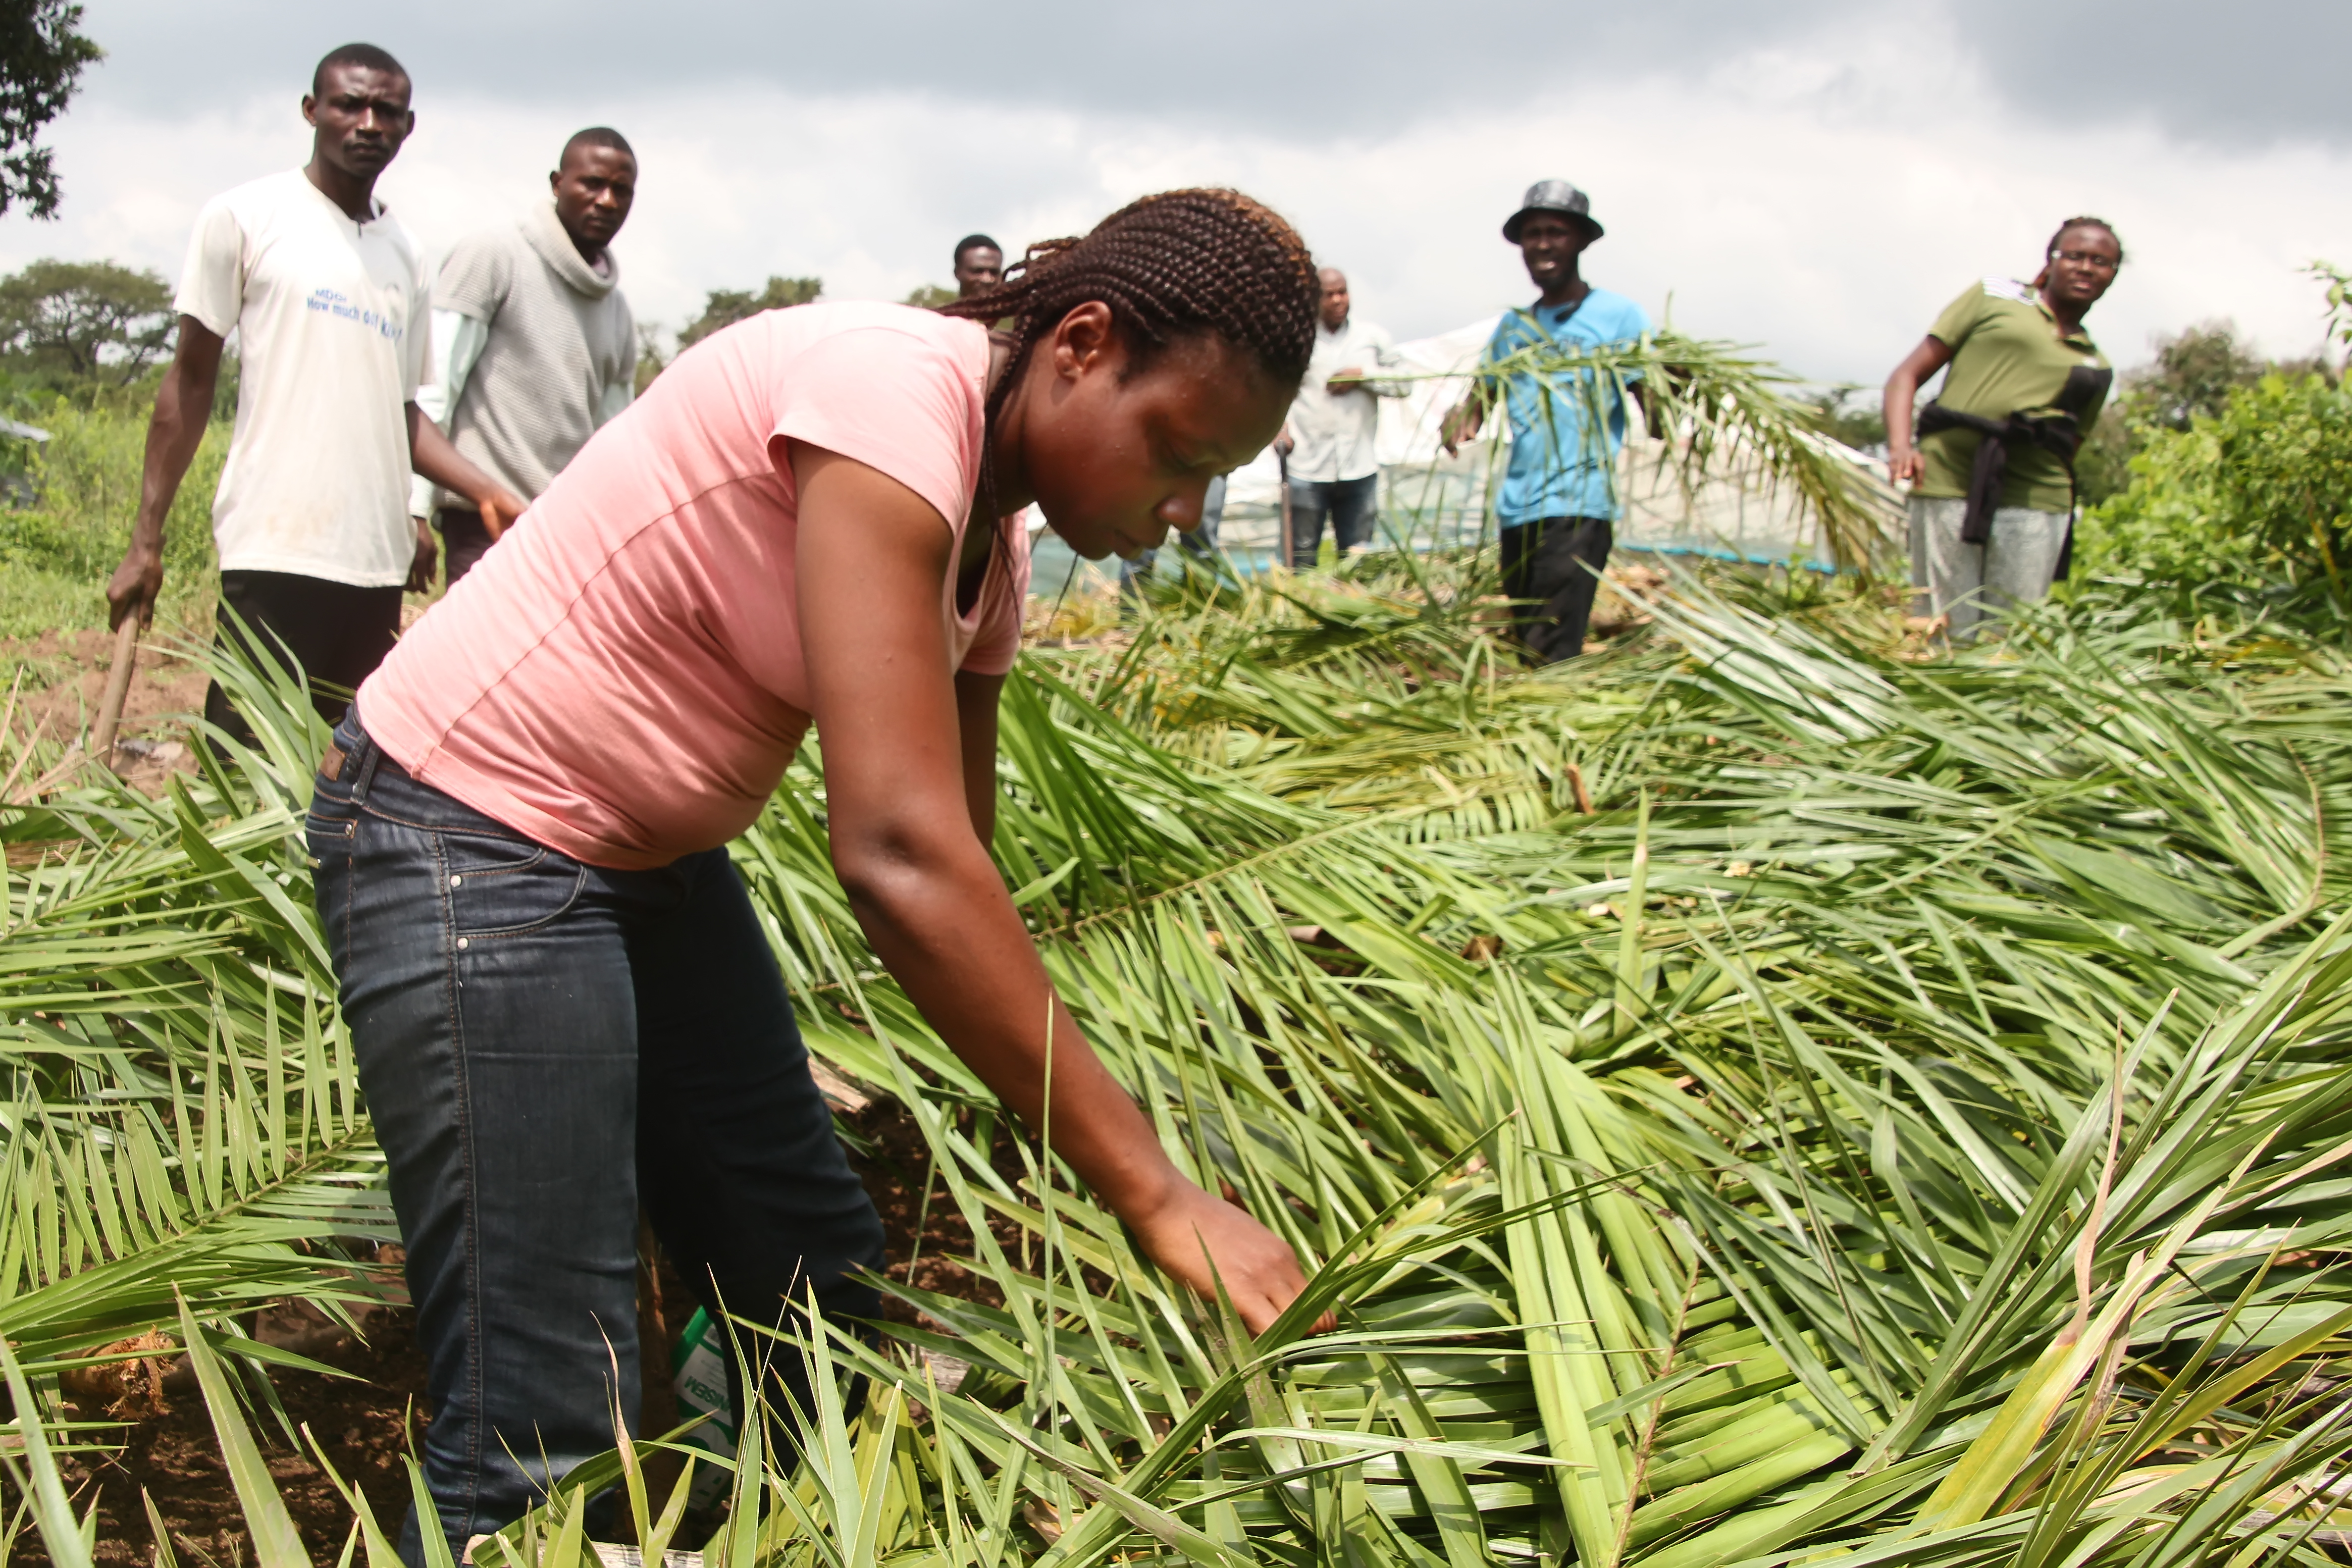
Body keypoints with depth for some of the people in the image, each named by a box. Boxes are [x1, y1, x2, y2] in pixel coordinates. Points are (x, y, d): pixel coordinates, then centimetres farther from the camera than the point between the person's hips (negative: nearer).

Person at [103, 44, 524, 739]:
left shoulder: (407, 256, 17)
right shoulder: (245, 218, 4)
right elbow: (190, 383, 5)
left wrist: (490, 494, 5)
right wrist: (146, 539, 0)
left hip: (379, 562, 5)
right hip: (276, 556, -5)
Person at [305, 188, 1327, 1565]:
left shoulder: (991, 540, 3)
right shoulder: (892, 388, -26)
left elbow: (956, 875, 8)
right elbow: (898, 854, -35)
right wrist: (1160, 1196, -32)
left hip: (655, 863, 10)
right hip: (470, 842, -9)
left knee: (830, 1301, 13)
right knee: (543, 1445, -10)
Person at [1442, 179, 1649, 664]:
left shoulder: (1617, 315, 0)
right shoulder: (1513, 325, 17)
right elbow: (1480, 397, 18)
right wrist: (1462, 422, -6)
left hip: (1580, 508, -6)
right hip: (1516, 510, 7)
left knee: (1552, 659, -16)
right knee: (1521, 648, 11)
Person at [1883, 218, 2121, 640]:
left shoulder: (2097, 369, 22)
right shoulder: (1993, 298, 13)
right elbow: (1908, 375, 7)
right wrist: (1900, 447, -10)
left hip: (2037, 505, 3)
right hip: (1948, 484, -3)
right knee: (1946, 641, -7)